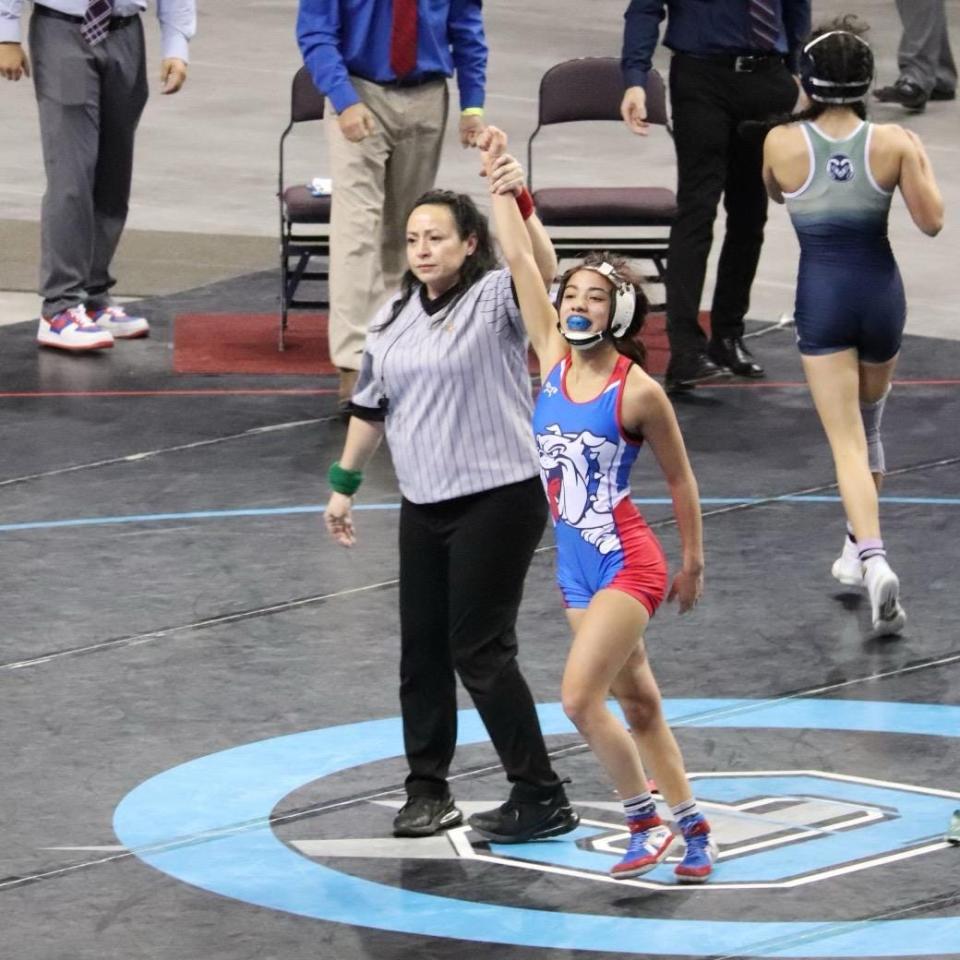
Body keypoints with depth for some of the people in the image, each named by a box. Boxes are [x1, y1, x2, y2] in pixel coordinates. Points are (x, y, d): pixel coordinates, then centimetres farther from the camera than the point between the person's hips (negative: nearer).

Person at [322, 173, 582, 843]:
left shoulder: (495, 298, -9)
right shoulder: (396, 317, 11)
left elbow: (543, 270, -31)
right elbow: (371, 406, 20)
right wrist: (344, 483, 22)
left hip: (499, 499, -7)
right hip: (424, 505, 7)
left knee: (480, 650, -8)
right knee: (423, 649, 9)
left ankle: (542, 797, 0)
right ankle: (428, 787, 21)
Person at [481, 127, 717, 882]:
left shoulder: (638, 392, -13)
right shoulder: (554, 360, 2)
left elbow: (681, 479, -1)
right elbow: (521, 261, 1)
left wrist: (693, 562, 5)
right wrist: (499, 177, -2)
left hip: (628, 564, -6)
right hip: (576, 566, 6)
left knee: (580, 695, -16)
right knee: (637, 705, 12)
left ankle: (648, 821, -2)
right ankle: (694, 829, 21)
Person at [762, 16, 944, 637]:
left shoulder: (782, 143, -12)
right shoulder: (893, 144, -11)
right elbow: (932, 221, -3)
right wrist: (921, 162, 12)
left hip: (821, 299, -2)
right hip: (880, 290, 2)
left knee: (848, 444, -4)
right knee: (869, 429, 25)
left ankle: (873, 558, -25)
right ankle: (860, 553, 38)